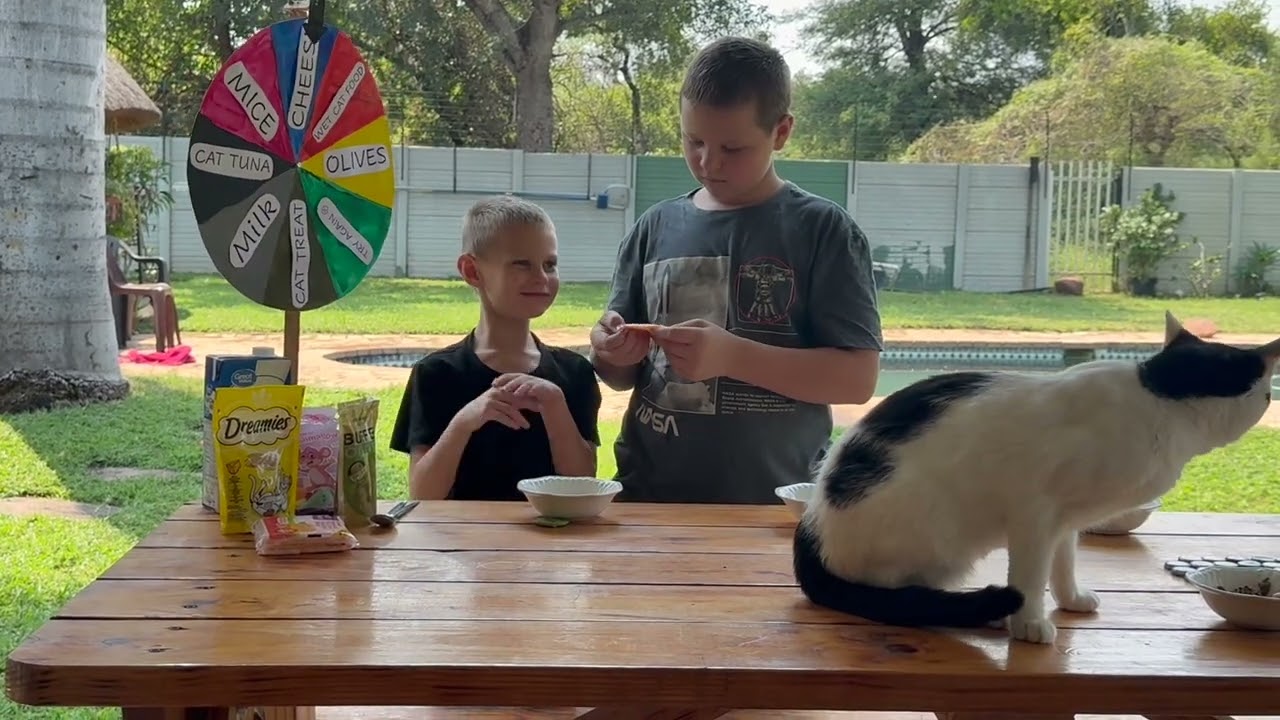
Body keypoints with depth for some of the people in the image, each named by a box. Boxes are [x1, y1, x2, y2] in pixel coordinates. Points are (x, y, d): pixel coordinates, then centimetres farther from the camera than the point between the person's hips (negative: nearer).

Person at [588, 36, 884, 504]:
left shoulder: (823, 231, -6)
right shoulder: (655, 228, 4)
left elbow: (857, 377, -12)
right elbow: (626, 376, 12)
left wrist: (731, 356, -21)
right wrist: (611, 357, -10)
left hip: (775, 503, -3)